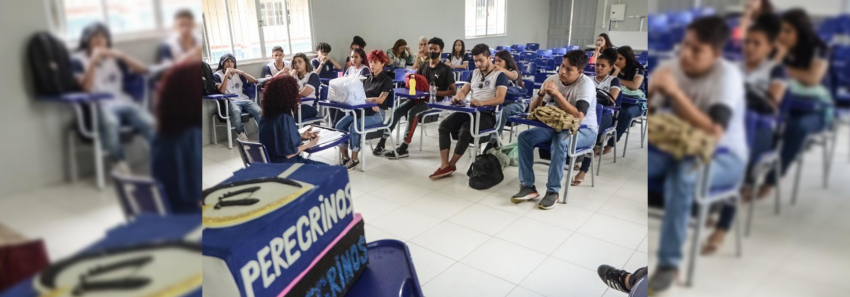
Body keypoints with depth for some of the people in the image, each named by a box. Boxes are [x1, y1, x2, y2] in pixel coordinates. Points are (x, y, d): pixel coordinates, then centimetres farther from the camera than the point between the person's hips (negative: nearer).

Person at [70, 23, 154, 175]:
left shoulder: (113, 57, 19)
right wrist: (94, 61, -9)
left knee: (149, 122, -28)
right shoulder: (78, 59, 9)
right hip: (99, 105, -3)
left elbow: (143, 70, 12)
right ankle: (119, 163, -28)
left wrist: (121, 56, 1)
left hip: (123, 101, 3)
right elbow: (85, 87, -5)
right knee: (110, 122, -40)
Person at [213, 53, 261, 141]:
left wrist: (242, 72, 1)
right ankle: (241, 133, -17)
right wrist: (226, 75, -8)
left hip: (244, 99, 3)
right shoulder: (217, 75, 10)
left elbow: (254, 81, 12)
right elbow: (222, 91, -6)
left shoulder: (237, 74, 20)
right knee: (236, 111, -40)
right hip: (230, 101, -3)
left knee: (259, 111, -29)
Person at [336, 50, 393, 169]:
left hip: (376, 112, -6)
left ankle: (355, 159, -15)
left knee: (354, 127, -30)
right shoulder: (367, 78, 19)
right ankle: (344, 157, -11)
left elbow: (380, 99, -11)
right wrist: (370, 102, -10)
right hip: (362, 109, 6)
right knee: (340, 125, -17)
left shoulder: (387, 80, 0)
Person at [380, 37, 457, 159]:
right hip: (420, 98, 6)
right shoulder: (423, 67, 14)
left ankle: (403, 149, -30)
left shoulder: (446, 69, -3)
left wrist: (436, 92, -19)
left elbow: (454, 91, -7)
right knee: (397, 111, -19)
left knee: (412, 112, -32)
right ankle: (382, 141, -16)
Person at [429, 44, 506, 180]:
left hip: (488, 114, -6)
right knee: (444, 125, -17)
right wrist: (457, 97, -10)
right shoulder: (474, 73, 18)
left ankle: (451, 165, -10)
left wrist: (482, 102, -33)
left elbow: (500, 99, -16)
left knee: (465, 130, -32)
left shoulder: (500, 75, -3)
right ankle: (444, 166, -21)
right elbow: (464, 91, 15)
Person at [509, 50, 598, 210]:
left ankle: (553, 191, -23)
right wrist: (541, 94, -25)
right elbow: (533, 110, -5)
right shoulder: (553, 79, -5)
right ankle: (528, 187, -11)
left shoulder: (586, 83, -20)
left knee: (559, 141, -37)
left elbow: (579, 116, -33)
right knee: (524, 137, -15)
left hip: (584, 129, -5)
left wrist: (557, 93, -33)